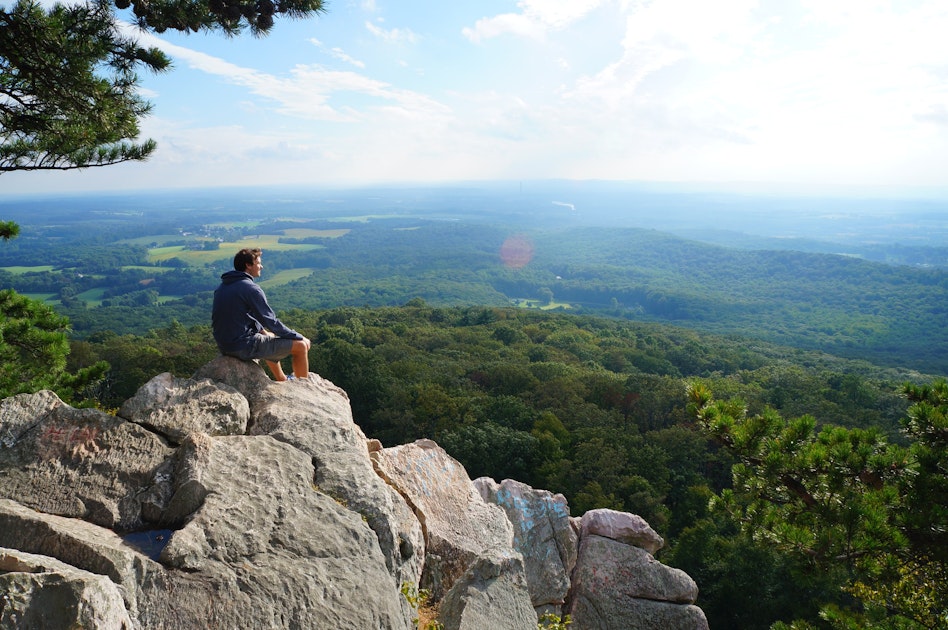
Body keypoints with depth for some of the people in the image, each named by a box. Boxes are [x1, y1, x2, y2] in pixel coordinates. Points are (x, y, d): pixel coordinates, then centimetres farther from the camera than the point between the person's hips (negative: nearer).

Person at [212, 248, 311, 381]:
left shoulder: (222, 287, 11)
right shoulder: (251, 288, -16)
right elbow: (271, 321, -15)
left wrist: (262, 330, 21)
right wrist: (300, 337, -5)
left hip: (224, 346, 10)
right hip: (244, 347, -10)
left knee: (270, 336, 36)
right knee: (301, 345, -5)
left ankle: (282, 380, 46)